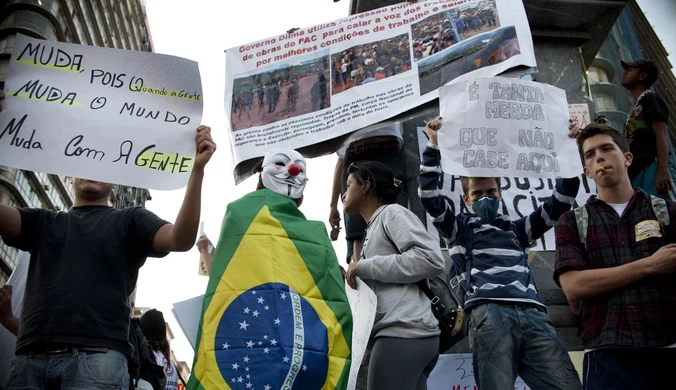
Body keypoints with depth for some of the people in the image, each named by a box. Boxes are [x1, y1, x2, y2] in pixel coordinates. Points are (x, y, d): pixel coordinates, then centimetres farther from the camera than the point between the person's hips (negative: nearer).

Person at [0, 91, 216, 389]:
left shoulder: (130, 219, 13)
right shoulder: (43, 222, 22)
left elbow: (181, 240, -5)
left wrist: (197, 168, -16)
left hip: (96, 356, -2)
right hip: (30, 357, 3)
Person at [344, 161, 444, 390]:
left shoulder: (392, 213, 2)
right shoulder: (374, 229, 27)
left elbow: (432, 260, -13)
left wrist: (365, 267, -10)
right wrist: (348, 277, 8)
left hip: (402, 333, -9)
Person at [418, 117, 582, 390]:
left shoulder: (517, 229, 31)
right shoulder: (459, 228, 22)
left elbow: (560, 202, 28)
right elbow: (428, 194, 8)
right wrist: (434, 143, 3)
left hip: (533, 314, 4)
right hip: (489, 313, -3)